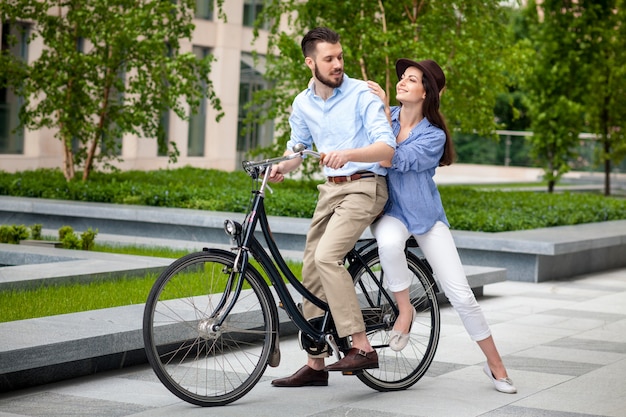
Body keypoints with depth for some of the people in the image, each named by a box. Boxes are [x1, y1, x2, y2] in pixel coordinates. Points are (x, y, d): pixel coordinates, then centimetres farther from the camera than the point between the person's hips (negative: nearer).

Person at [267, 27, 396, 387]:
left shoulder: (362, 95, -11)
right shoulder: (303, 105, 7)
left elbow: (387, 148, -20)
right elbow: (298, 148, 21)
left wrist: (348, 154, -38)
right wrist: (283, 166, -3)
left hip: (365, 186, -7)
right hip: (331, 189, 7)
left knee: (327, 256, -26)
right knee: (312, 269, 5)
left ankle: (362, 347, -23)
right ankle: (315, 364, 15)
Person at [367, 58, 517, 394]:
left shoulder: (434, 135, -7)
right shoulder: (386, 116, 1)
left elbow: (396, 160, -22)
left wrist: (383, 112, -22)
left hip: (425, 215, -1)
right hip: (390, 212, 1)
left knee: (461, 294, -7)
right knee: (389, 243, -39)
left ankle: (495, 365, 10)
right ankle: (404, 309, -13)